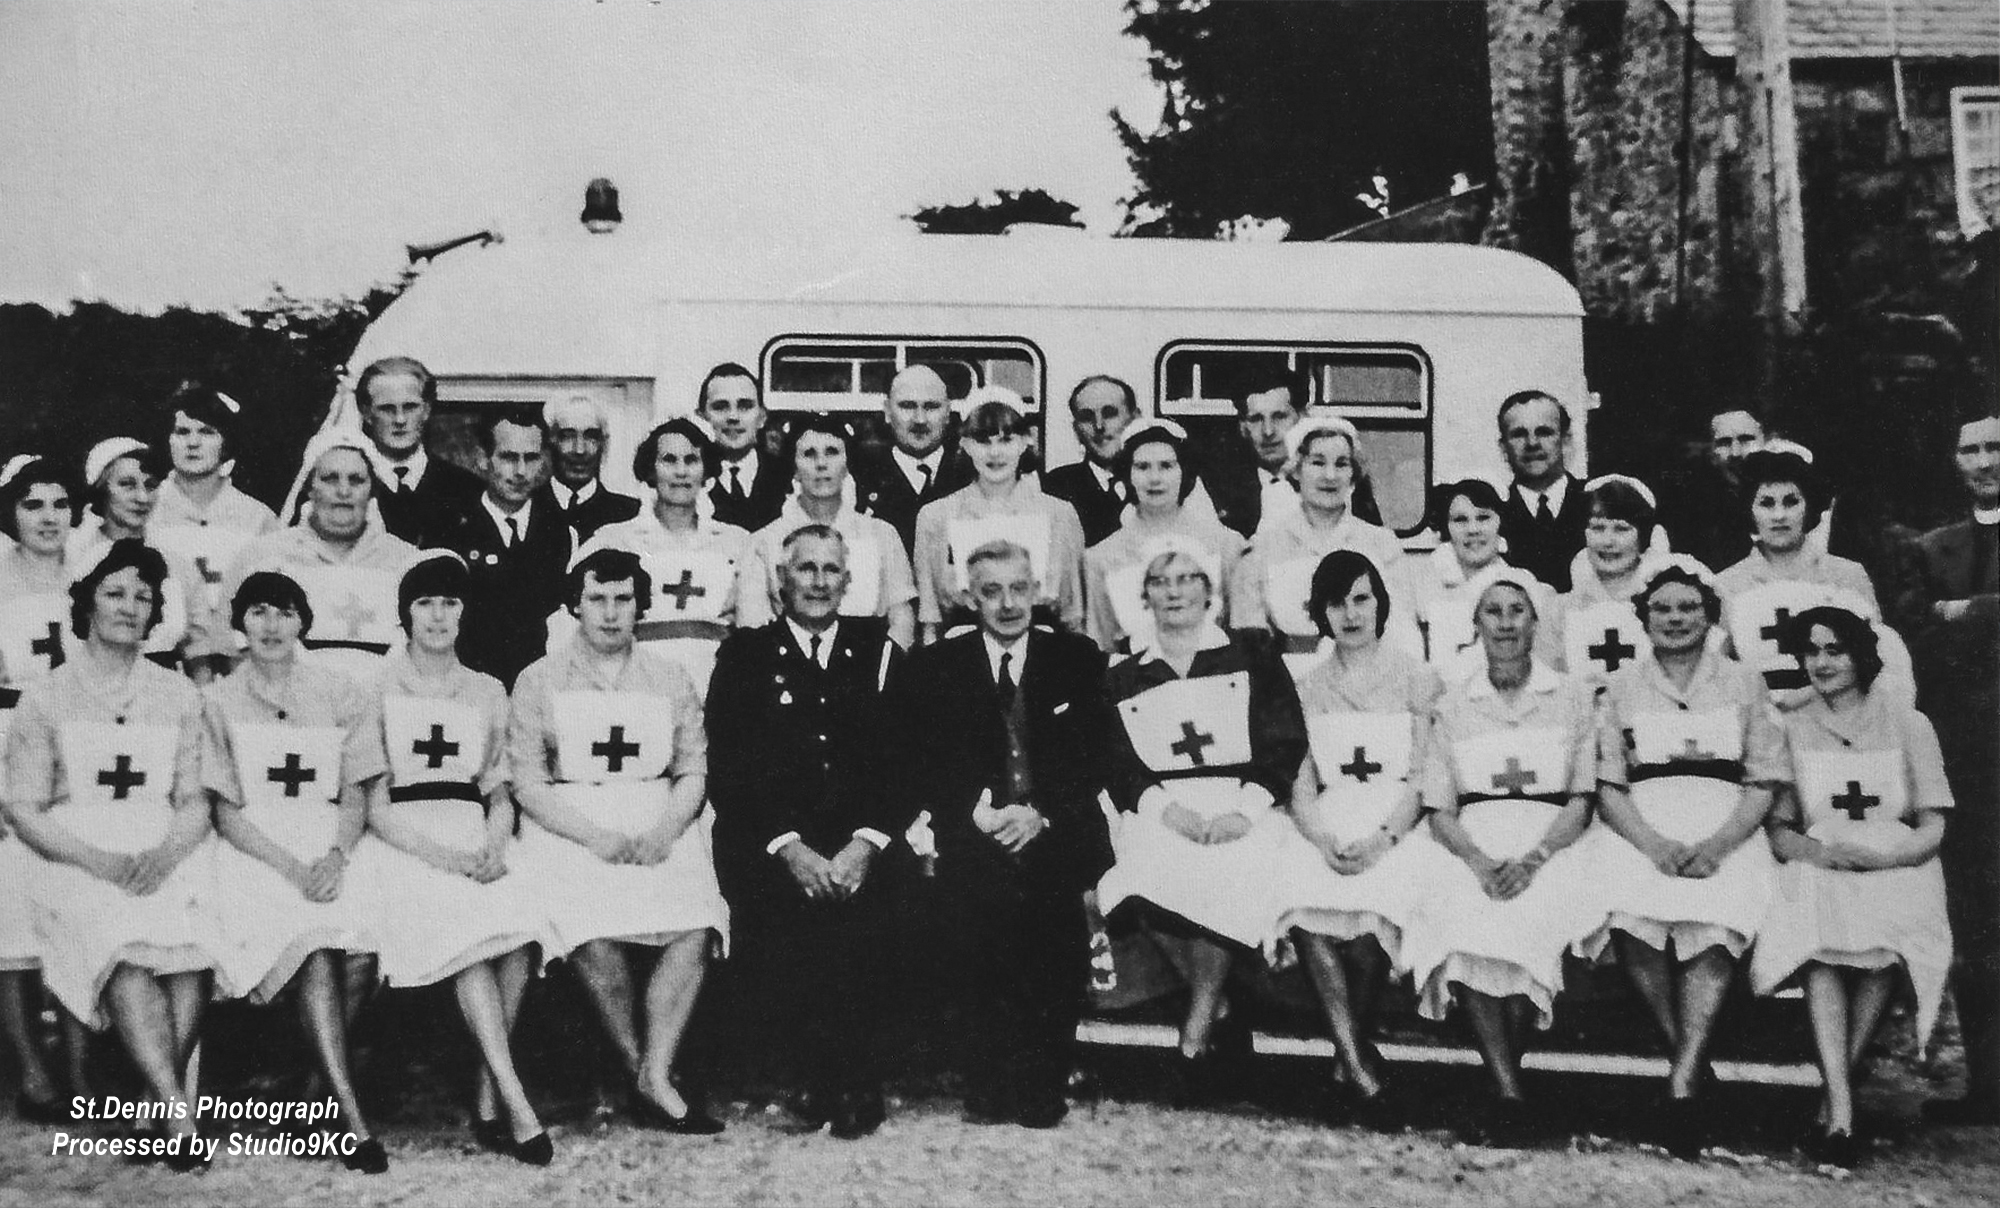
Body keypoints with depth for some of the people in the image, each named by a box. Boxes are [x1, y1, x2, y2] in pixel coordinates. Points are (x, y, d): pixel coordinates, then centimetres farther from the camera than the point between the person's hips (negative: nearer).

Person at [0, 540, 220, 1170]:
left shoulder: (178, 695, 15)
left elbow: (193, 801, 11)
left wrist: (165, 854, -11)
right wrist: (99, 860, -14)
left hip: (167, 860, 2)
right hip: (75, 863, -2)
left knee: (194, 946, -31)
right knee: (126, 951, -33)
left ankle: (159, 1100, -23)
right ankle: (180, 1114, -36)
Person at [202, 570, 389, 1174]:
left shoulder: (340, 694, 11)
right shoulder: (219, 700, 7)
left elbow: (355, 798, 8)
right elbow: (227, 811, 1)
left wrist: (336, 855, -14)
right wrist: (290, 867, -14)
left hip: (336, 844, 2)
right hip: (256, 850, -2)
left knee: (364, 943, -29)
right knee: (310, 942, -31)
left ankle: (322, 1079, -10)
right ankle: (354, 1121, -31)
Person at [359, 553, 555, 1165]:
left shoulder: (487, 692, 19)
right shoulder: (379, 688, 8)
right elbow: (375, 806, 2)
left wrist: (494, 845, -6)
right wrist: (442, 854, -13)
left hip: (477, 843, 3)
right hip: (407, 845, -3)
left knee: (518, 938, -28)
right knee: (466, 935, -32)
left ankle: (486, 1097, -15)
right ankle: (516, 1104, -32)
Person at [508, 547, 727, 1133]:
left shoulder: (670, 679, 15)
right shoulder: (539, 680, 8)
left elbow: (693, 773, 10)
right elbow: (528, 783, 1)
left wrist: (664, 832, -10)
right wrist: (596, 837, -13)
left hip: (661, 824, 2)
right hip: (568, 826, -2)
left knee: (696, 928, -26)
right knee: (594, 938, -29)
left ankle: (655, 1077, -21)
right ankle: (644, 1073, -12)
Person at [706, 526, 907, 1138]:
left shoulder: (878, 651, 16)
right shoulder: (745, 656, 12)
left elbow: (908, 757, 6)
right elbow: (729, 770, 2)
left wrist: (866, 841, -9)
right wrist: (788, 846, -11)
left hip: (864, 843, 1)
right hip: (770, 846, 0)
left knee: (862, 920, -26)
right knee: (787, 925, -27)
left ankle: (856, 1082, -10)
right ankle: (820, 1080, -10)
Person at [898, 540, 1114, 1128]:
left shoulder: (1077, 659, 14)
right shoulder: (936, 666, 13)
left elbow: (1096, 757, 6)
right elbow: (921, 765, 5)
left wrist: (1041, 814, -9)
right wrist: (975, 812, -11)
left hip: (1057, 836, 0)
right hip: (975, 833, 0)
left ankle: (1043, 1082, -10)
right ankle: (987, 1083, -11)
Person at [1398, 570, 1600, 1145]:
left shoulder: (1570, 700, 12)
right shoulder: (1451, 706, 15)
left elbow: (1580, 803, 5)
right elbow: (1439, 812, 8)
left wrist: (1531, 860, -13)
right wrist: (1478, 862, -13)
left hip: (1549, 845, 0)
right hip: (1471, 848, 1)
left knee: (1531, 919, -34)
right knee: (1459, 921, -33)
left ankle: (1502, 1077, -19)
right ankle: (1509, 1089, -33)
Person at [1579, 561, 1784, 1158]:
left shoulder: (1742, 684, 17)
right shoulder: (1622, 686, 17)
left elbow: (1763, 784, 8)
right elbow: (1609, 785, 8)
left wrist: (1717, 845, -11)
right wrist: (1654, 844, -11)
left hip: (1726, 827, 0)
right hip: (1641, 826, 0)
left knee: (1718, 912, -33)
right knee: (1628, 907, -33)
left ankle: (1683, 1079, -38)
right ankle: (1691, 1062, -24)